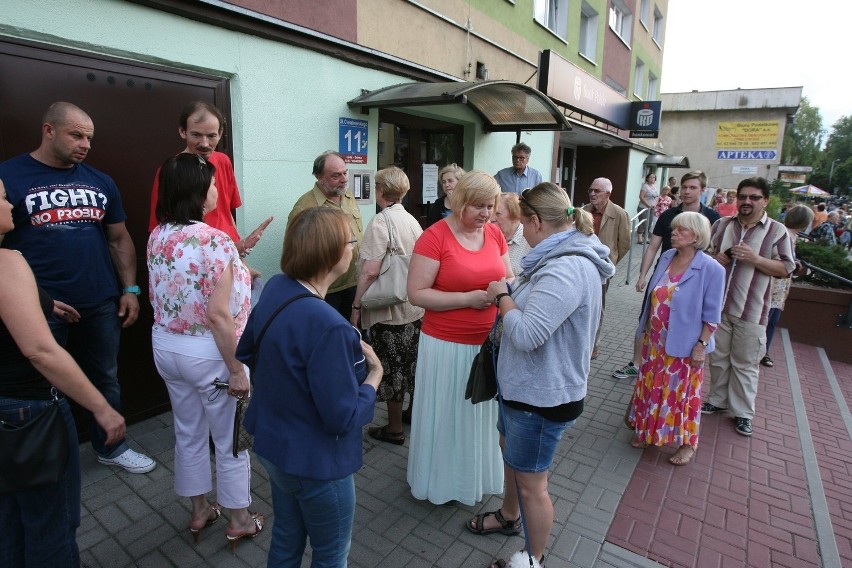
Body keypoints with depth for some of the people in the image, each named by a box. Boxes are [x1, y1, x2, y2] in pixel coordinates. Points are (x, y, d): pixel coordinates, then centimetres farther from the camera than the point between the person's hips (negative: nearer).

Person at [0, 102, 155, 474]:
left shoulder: (100, 182, 8)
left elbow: (119, 238, 12)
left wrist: (130, 290, 5)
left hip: (102, 304, 4)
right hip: (42, 309, -3)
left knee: (104, 379, 15)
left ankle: (111, 447, 33)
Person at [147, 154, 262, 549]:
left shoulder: (157, 236, 0)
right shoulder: (215, 241, -22)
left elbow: (155, 296, 11)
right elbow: (217, 314, -25)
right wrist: (237, 369, -17)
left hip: (165, 346, 7)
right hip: (206, 352, -7)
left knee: (188, 433, 22)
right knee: (231, 440, 12)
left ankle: (199, 512, 41)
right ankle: (240, 520, 31)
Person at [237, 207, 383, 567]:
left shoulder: (275, 288, -8)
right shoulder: (327, 326, -35)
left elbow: (245, 350, 8)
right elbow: (342, 417, -27)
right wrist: (374, 374, -13)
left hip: (274, 445, 8)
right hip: (315, 462, -8)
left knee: (286, 537, 30)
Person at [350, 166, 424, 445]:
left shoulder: (380, 222, -17)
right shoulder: (412, 221, 7)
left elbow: (370, 271, -22)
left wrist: (357, 307, -14)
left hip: (388, 310, -7)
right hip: (415, 307, 7)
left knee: (391, 369, 6)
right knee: (411, 365, 20)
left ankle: (394, 428, 21)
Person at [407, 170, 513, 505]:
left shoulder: (495, 234, 2)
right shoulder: (434, 237, -15)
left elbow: (508, 278, 14)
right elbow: (417, 294, -17)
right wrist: (468, 298, -23)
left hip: (487, 343, 5)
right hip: (447, 345, -5)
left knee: (480, 412, 20)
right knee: (446, 415, 12)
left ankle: (475, 475, 45)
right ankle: (442, 481, 37)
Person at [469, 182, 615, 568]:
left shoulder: (567, 269, -29)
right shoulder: (565, 258, 5)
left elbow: (527, 334, -32)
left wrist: (502, 296, -17)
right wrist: (510, 293, 2)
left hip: (543, 396, -11)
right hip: (524, 386, 11)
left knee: (531, 483, 9)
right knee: (510, 451, 29)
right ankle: (509, 516, 55)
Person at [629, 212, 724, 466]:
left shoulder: (711, 269, -16)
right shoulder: (666, 257, 1)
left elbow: (712, 314, -13)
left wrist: (702, 345, -15)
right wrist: (645, 328, 14)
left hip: (684, 345, -5)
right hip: (655, 341, 6)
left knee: (682, 393, 9)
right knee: (652, 388, 17)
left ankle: (687, 443, 28)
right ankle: (647, 431, 36)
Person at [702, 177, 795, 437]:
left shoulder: (777, 231, -4)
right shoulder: (722, 224, 5)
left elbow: (786, 269, -5)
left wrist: (755, 259, -20)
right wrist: (715, 259, -8)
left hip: (751, 311, -3)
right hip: (718, 305, 3)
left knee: (745, 364, 7)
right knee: (718, 357, 15)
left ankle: (742, 412, 21)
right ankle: (718, 400, 33)